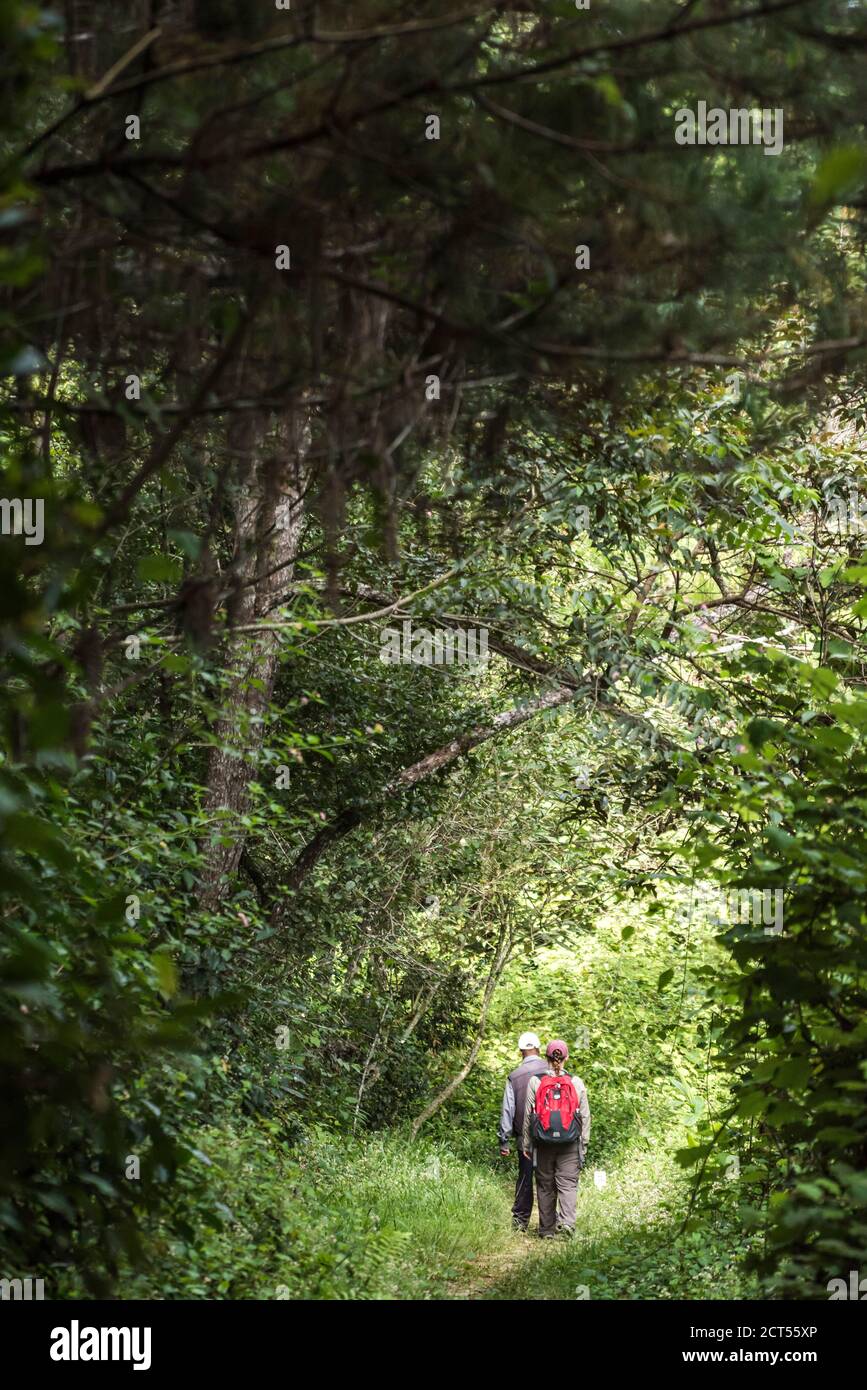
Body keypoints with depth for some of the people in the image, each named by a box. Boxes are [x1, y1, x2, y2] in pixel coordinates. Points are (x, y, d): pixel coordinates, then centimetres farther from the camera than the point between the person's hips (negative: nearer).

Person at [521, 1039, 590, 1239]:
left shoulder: (535, 1082, -2)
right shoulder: (577, 1082, -1)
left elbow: (528, 1115, 1)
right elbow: (585, 1116, 3)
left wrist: (526, 1144, 8)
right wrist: (584, 1143, 12)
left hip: (543, 1144, 0)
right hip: (570, 1146, 0)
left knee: (545, 1186, 10)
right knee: (568, 1183, 1)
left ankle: (547, 1229, 14)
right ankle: (567, 1220, -20)